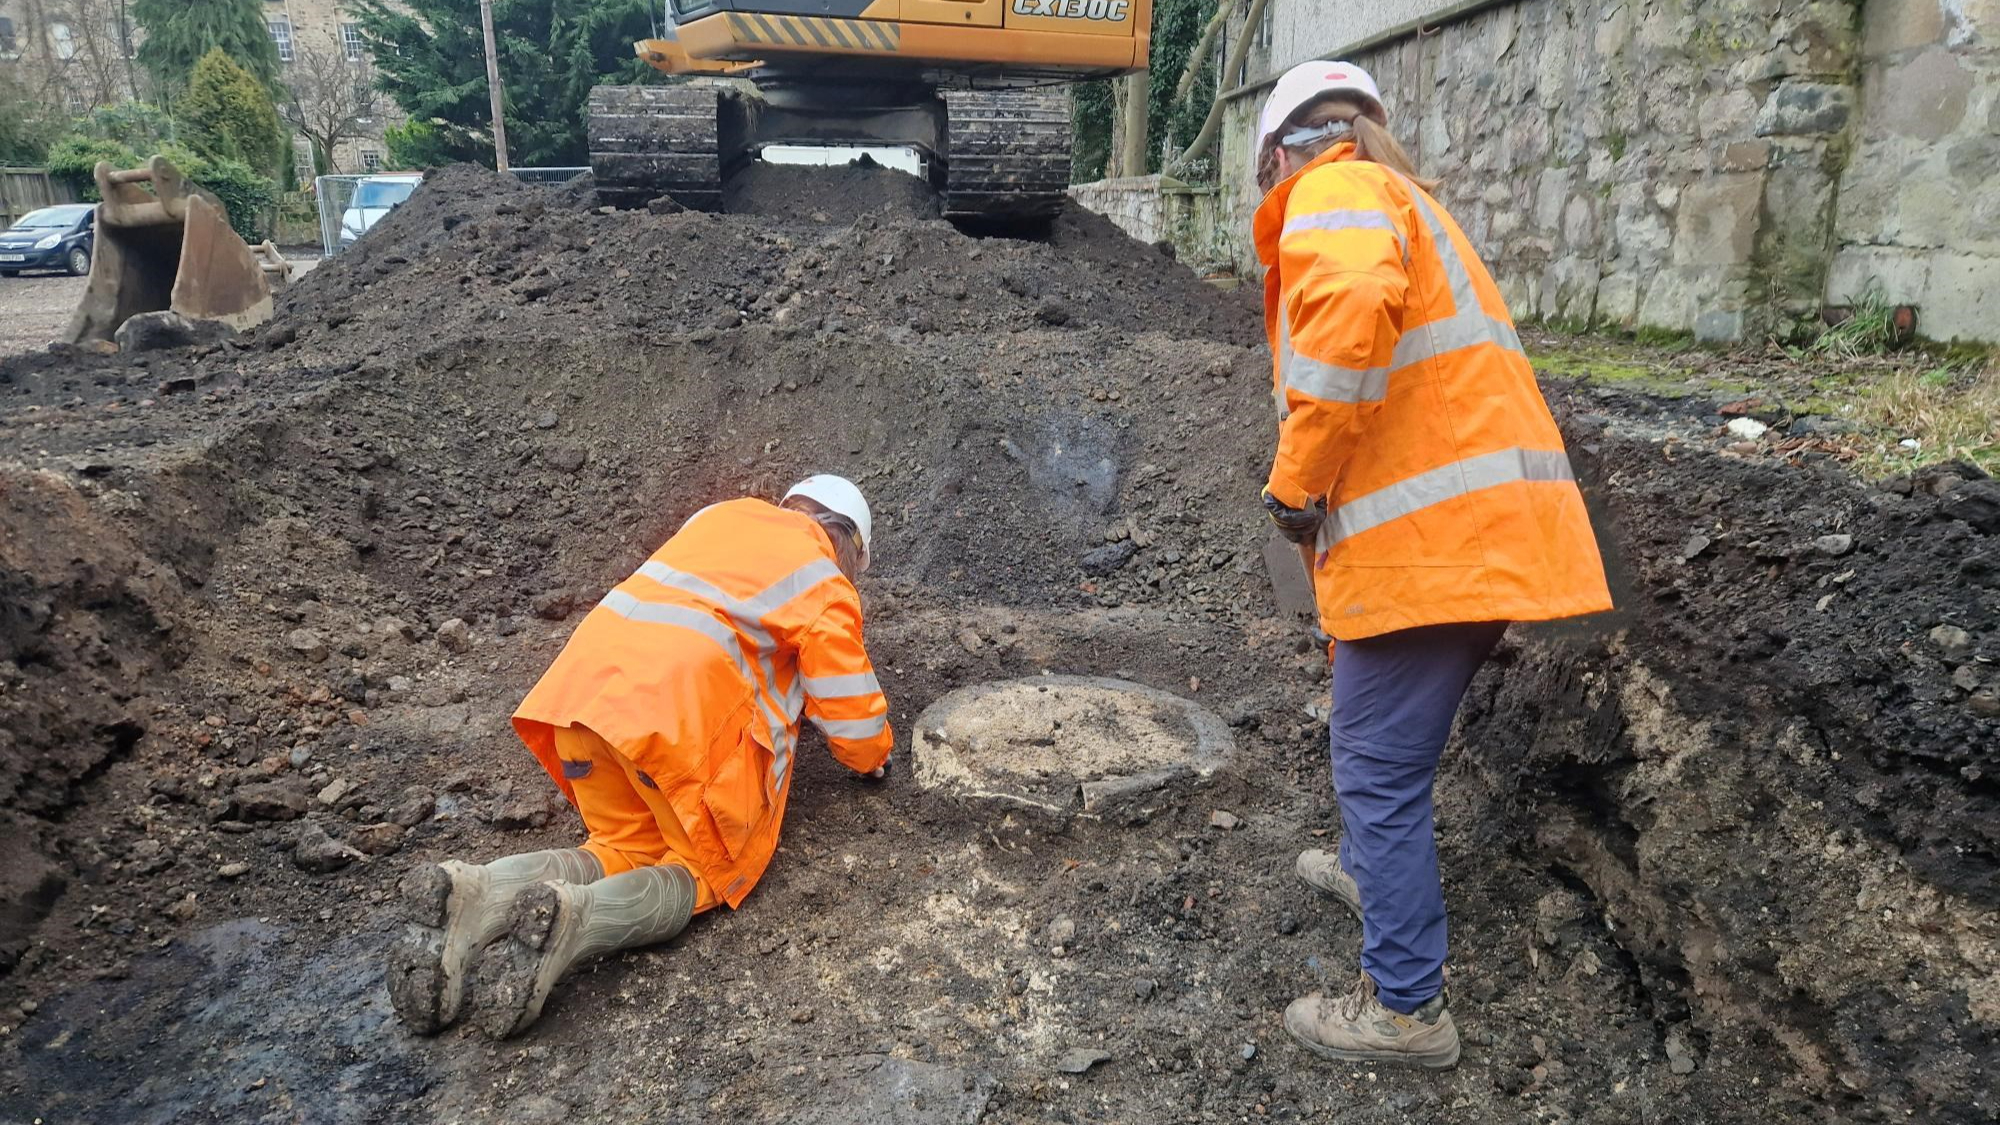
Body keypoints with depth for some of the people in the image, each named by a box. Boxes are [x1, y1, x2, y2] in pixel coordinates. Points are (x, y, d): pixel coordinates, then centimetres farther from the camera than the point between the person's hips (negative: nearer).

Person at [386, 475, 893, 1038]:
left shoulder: (723, 513, 26)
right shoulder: (826, 585, 9)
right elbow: (849, 705, 10)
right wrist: (872, 757, 31)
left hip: (587, 677, 7)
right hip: (682, 712, -6)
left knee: (628, 850, 18)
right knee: (710, 868, 9)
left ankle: (477, 894, -7)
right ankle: (572, 918, -19)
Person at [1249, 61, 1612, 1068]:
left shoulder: (1334, 192, -4)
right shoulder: (1402, 198, 26)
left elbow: (1354, 308, -27)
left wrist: (1295, 484, -18)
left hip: (1430, 537, -10)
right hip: (1488, 527, 10)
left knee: (1379, 767, 0)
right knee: (1395, 743, 28)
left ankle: (1405, 1008, 11)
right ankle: (1375, 868, 49)